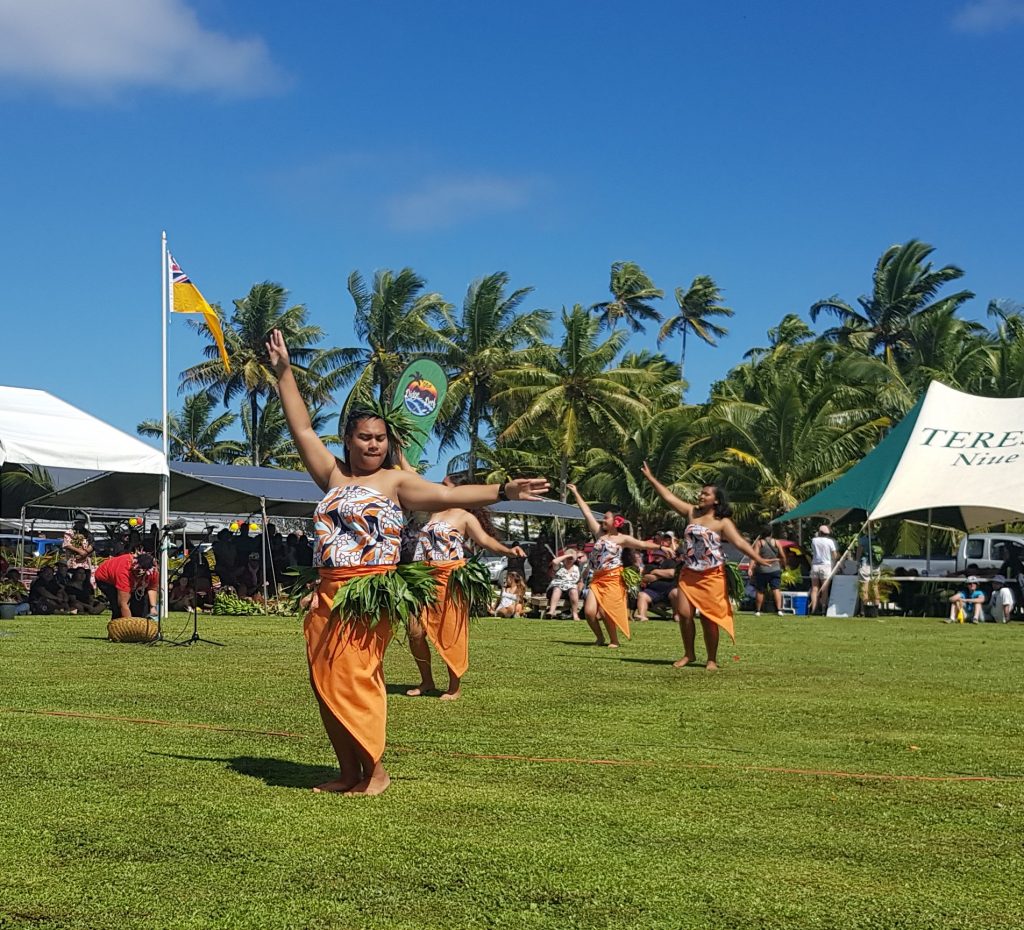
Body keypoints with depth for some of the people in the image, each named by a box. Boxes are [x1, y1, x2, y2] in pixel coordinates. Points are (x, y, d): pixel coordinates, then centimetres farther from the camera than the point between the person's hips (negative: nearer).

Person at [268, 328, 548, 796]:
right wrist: (284, 373, 16)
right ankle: (347, 770, 14)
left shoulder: (396, 481, 0)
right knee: (325, 682, 5)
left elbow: (449, 495, -8)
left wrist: (502, 491, -18)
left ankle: (374, 769, -1)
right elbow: (302, 430, 16)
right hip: (327, 593, 6)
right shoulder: (334, 476, 14)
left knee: (354, 676, -11)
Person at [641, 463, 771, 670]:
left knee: (708, 618, -1)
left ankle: (712, 659, 10)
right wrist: (651, 478, 11)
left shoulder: (723, 522, -5)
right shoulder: (692, 513, 9)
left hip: (712, 576, -4)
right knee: (684, 614, -1)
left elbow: (740, 542, -15)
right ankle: (689, 654, 15)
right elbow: (669, 497, 11)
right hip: (688, 574, 5)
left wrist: (758, 559, -29)